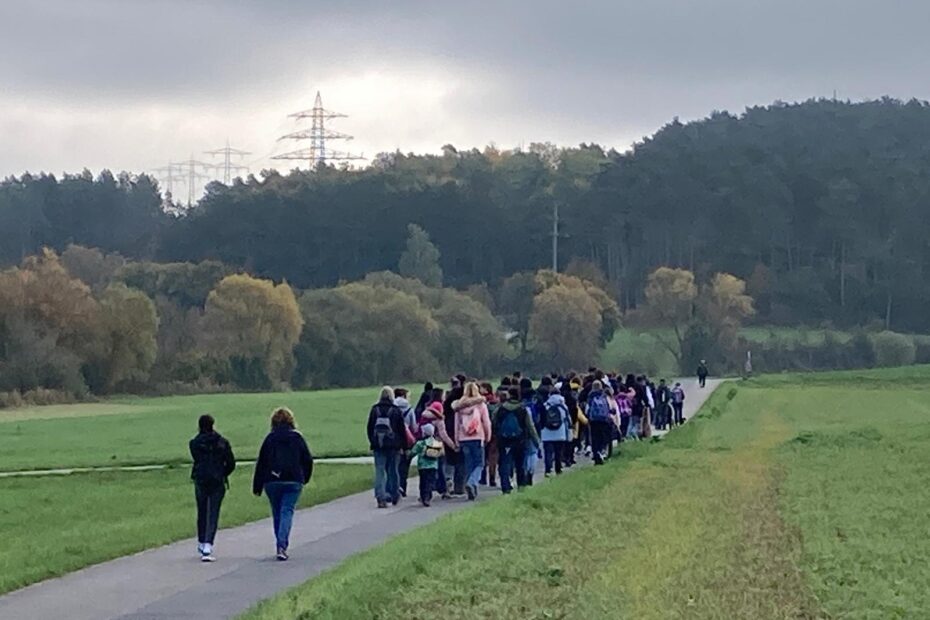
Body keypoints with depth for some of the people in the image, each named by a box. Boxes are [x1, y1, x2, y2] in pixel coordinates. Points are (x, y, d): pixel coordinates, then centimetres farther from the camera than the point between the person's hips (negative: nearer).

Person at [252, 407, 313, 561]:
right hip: (293, 482, -1)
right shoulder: (297, 438, 2)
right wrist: (305, 478, 20)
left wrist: (257, 486, 6)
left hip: (272, 482, 1)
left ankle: (281, 546, 18)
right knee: (287, 512, -3)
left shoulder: (270, 439, 1)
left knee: (277, 513, 13)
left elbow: (261, 463, 1)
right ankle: (282, 546, -20)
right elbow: (308, 460, 5)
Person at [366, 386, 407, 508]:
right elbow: (402, 430, -2)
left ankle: (380, 497, -12)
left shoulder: (374, 410, 3)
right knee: (393, 471, 12)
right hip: (393, 446, -1)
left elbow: (370, 428, 7)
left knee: (379, 471, -1)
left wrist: (372, 443, 15)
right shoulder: (396, 410, -4)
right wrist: (403, 446, 5)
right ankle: (394, 496, 21)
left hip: (378, 446, 1)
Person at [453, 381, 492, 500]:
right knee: (479, 464, 2)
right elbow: (486, 422, -3)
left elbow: (457, 424, 6)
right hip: (477, 438, -3)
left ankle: (471, 492, 11)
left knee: (469, 465, 11)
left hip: (463, 439, 3)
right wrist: (488, 436, 10)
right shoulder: (481, 404, -5)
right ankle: (471, 483, -22)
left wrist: (457, 440, 12)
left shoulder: (459, 406, 3)